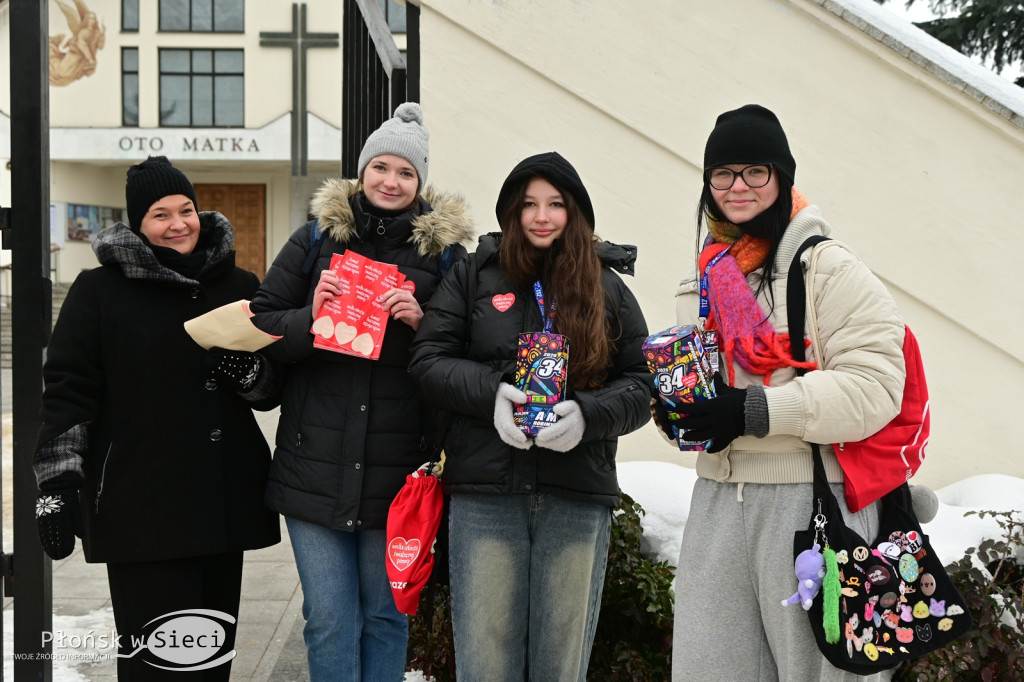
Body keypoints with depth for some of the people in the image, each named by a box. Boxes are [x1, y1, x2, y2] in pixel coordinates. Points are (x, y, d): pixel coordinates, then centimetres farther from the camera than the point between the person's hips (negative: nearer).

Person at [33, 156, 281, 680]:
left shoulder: (238, 287, 13)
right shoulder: (100, 290, 2)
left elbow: (273, 390, 15)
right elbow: (67, 390, -1)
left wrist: (248, 371, -7)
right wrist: (57, 482, -8)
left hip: (225, 500, 4)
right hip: (141, 506, -4)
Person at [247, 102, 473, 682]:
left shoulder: (445, 248, 4)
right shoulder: (316, 238, 7)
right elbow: (261, 325, 6)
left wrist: (423, 323, -13)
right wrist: (309, 315, -13)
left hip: (398, 469, 0)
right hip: (317, 465, 1)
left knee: (386, 613, 12)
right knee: (328, 619, 5)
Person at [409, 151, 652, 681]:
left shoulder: (609, 290, 11)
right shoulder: (472, 277, 8)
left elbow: (640, 384, 6)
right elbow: (428, 360, 2)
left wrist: (587, 414, -15)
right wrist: (491, 393, -16)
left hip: (578, 497, 1)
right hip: (485, 492, -1)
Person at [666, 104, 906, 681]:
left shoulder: (832, 271, -8)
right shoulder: (706, 280, 16)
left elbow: (874, 386, -17)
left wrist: (756, 410, -21)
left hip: (810, 499, -6)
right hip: (719, 498, 7)